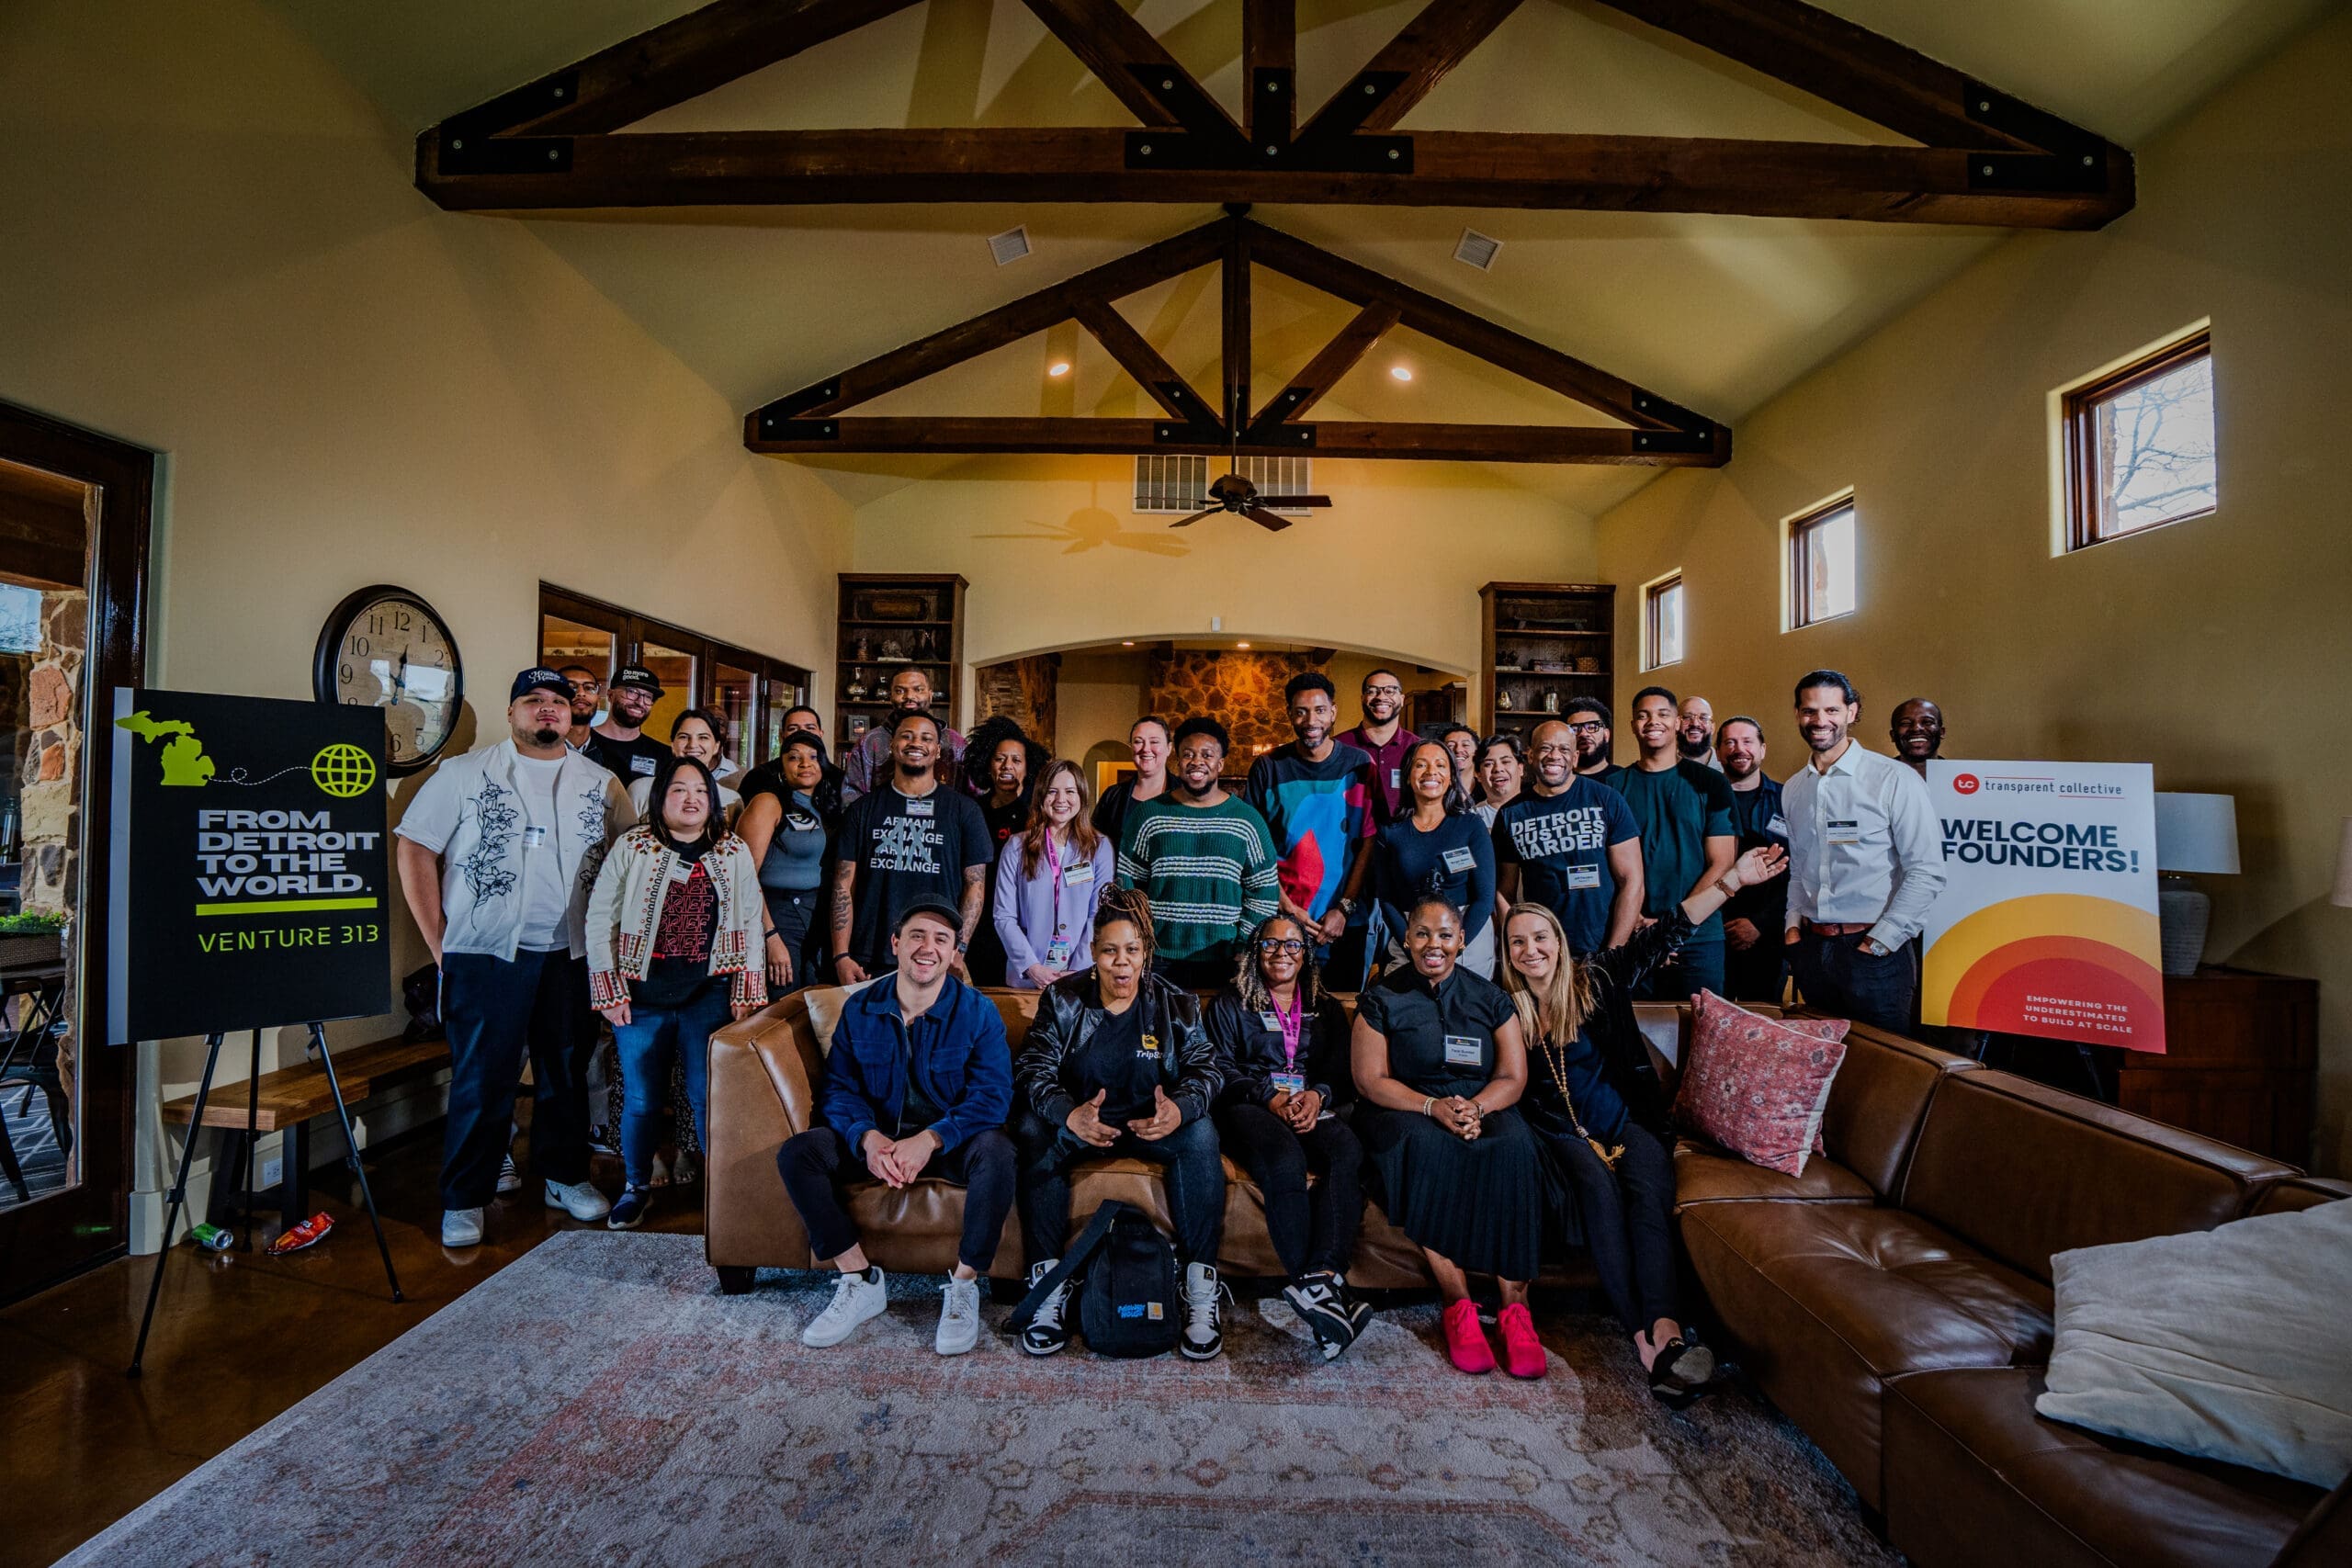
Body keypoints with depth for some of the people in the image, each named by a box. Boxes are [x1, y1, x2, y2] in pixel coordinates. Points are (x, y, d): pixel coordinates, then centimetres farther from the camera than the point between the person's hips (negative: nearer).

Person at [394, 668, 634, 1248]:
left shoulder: (602, 783, 8)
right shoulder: (463, 774, 1)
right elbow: (415, 848, 0)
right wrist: (440, 939, -5)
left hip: (571, 955, 3)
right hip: (485, 954, -2)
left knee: (567, 1072, 12)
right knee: (483, 1079, 2)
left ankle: (565, 1176, 28)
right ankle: (464, 1200, 18)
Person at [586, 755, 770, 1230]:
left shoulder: (735, 854, 5)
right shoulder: (632, 847, 1)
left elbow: (752, 924, 5)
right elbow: (600, 919, 2)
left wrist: (746, 992, -1)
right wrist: (609, 991, -2)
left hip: (710, 995, 0)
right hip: (641, 996, 0)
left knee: (709, 1097, 0)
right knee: (642, 1099, 9)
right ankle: (636, 1187, 30)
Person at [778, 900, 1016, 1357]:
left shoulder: (977, 1012, -8)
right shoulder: (860, 1009, 1)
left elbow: (993, 1094, -16)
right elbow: (838, 1087, -3)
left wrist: (929, 1140, -29)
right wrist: (867, 1137, -23)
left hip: (950, 1143, -3)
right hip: (876, 1141, 3)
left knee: (995, 1150, -34)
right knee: (796, 1153, -19)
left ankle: (963, 1285, -14)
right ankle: (861, 1281, -10)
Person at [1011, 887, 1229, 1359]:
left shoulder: (1175, 1004, -1)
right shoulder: (1062, 1000, -3)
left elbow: (1207, 1068, -9)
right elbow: (1032, 1070, -13)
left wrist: (1180, 1108, -34)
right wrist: (1070, 1114, -36)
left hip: (1152, 1124, 0)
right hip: (1080, 1124, 0)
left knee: (1201, 1134, -29)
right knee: (1033, 1129, -30)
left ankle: (1201, 1285, -21)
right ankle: (1048, 1281, -22)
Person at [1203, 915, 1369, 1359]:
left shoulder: (1327, 1009, 24)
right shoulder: (1229, 1004, 17)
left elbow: (1344, 1073, 14)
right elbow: (1221, 1071, 5)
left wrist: (1318, 1095, -9)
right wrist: (1270, 1097, -11)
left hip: (1314, 1108, 3)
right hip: (1250, 1107, -2)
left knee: (1348, 1153, -33)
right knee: (1285, 1161, -37)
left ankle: (1319, 1277, -43)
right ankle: (1325, 1289, -39)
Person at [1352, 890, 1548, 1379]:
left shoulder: (1490, 998, 8)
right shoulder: (1381, 998, 1)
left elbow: (1512, 1077, 3)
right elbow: (1370, 1080, -5)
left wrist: (1475, 1108, -18)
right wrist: (1433, 1106, -19)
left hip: (1483, 1108, 2)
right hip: (1405, 1110, -2)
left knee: (1514, 1148, -30)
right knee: (1428, 1148, -35)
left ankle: (1515, 1308, -23)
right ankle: (1458, 1306, -25)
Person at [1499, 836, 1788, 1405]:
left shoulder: (1597, 980, 2)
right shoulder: (1506, 1009, 2)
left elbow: (1662, 935, -5)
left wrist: (1732, 880, -12)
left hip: (1628, 1120, 1)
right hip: (1562, 1133, -1)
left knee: (1648, 1189, -28)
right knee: (1598, 1189, -29)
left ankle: (1664, 1327, -42)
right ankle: (1649, 1335, -38)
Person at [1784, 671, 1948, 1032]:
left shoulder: (1895, 780, -8)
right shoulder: (1793, 789, 10)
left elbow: (1927, 872, -12)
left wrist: (1879, 944, -13)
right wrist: (1793, 925, 5)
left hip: (1875, 952, -5)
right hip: (1811, 948, 5)